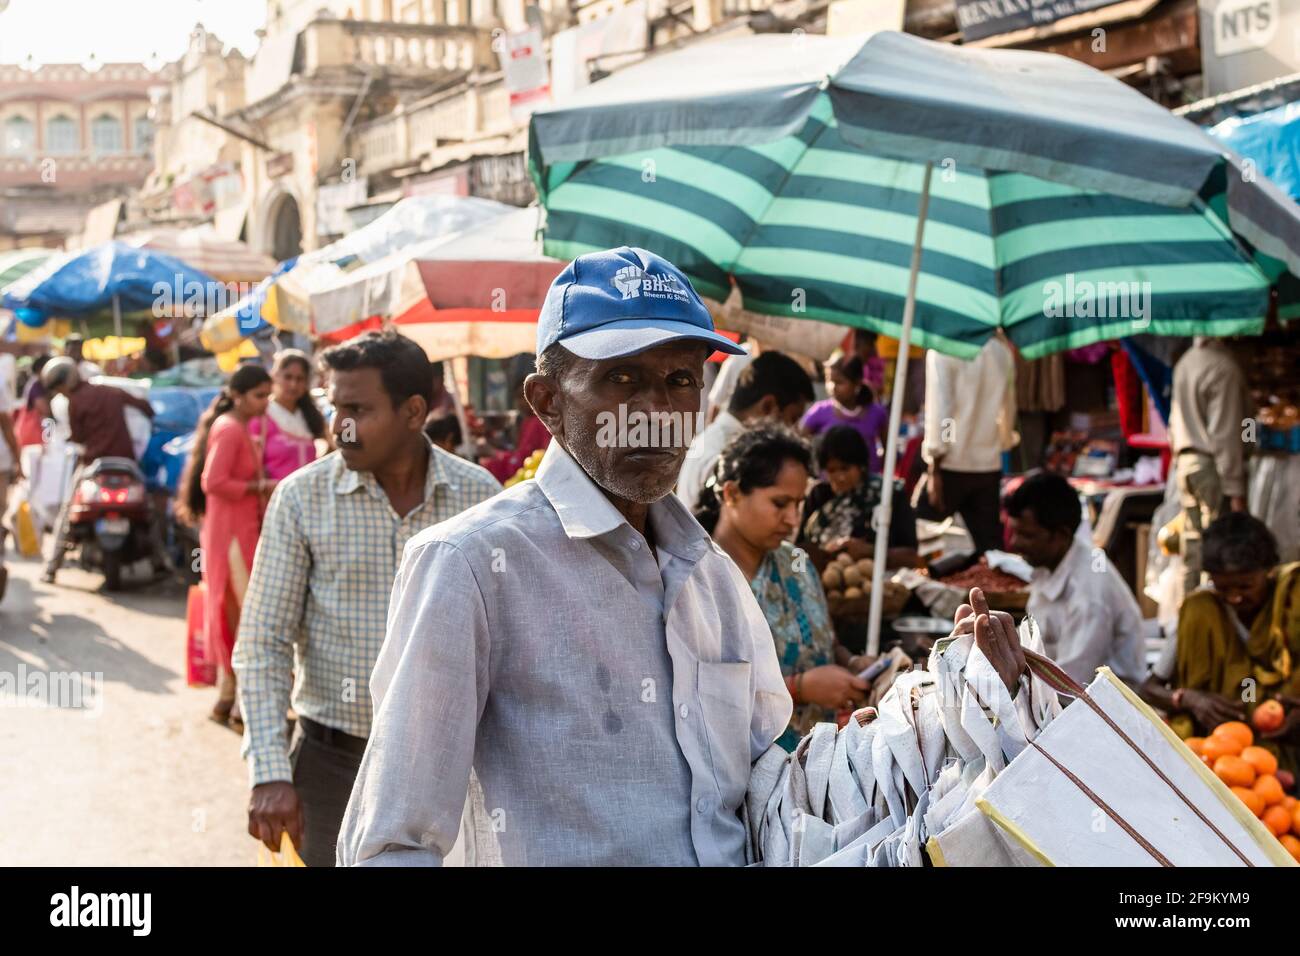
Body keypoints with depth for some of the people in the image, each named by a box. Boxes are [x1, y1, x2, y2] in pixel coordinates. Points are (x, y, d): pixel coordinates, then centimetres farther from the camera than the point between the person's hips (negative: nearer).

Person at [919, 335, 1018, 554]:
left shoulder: (943, 349, -8)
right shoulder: (1002, 352, 8)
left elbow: (939, 408, -13)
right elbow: (1008, 409, 15)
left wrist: (934, 468, -11)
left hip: (951, 464, -5)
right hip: (989, 465, 5)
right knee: (990, 547, 7)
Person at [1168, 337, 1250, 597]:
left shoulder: (1185, 362, 10)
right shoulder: (1224, 367, -15)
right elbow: (1225, 433, -17)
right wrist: (1235, 489, -15)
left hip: (1185, 461, 8)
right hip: (1212, 465, -8)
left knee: (1192, 542, 12)